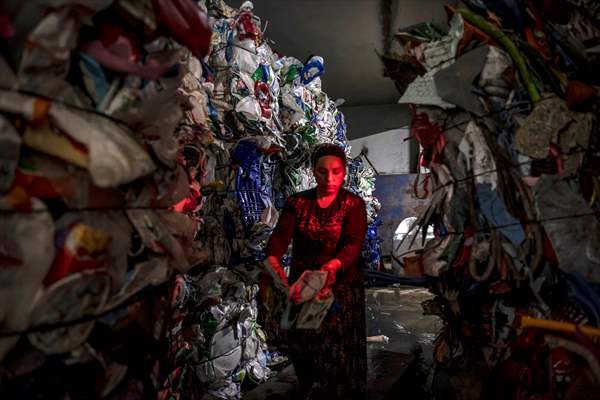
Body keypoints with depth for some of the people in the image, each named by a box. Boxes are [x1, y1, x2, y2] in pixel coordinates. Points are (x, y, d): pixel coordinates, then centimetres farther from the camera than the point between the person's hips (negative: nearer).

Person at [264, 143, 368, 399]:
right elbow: (281, 234, -12)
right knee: (302, 348, 11)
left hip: (341, 288, -2)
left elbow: (353, 244, -18)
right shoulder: (296, 202, 1)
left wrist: (334, 265, -39)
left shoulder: (353, 204, -5)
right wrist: (272, 259, -34)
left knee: (336, 355, 2)